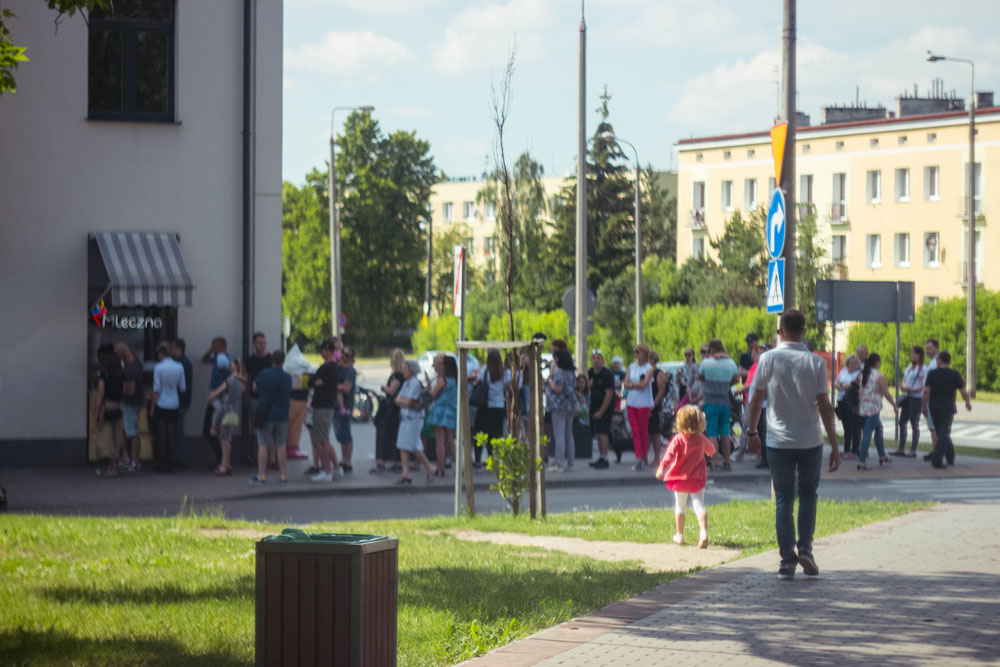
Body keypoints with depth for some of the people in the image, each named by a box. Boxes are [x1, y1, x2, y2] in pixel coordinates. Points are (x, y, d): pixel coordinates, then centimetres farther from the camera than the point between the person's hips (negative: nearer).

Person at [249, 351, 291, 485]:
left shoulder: (263, 374, -6)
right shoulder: (287, 378, 1)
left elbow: (255, 389, 11)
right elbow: (289, 398, 11)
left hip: (265, 414, -3)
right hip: (282, 416, 3)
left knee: (263, 445, 2)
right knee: (280, 446, 10)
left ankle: (261, 476, 1)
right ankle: (284, 476, 10)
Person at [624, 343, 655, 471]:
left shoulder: (649, 368, -3)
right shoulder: (632, 366, 12)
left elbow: (644, 384, -14)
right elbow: (626, 384, 5)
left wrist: (631, 384, -3)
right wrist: (637, 384, -12)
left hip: (644, 403, -5)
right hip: (631, 402, 5)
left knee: (643, 430, 0)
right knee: (635, 431, -1)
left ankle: (643, 458, 8)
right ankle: (638, 458, -3)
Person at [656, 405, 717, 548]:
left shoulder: (678, 439, -12)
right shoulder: (701, 439, 2)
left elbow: (670, 453, -27)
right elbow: (711, 450, 21)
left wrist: (662, 467, -37)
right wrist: (709, 452, 44)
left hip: (680, 477, -2)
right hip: (698, 478, 2)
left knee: (680, 507, 15)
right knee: (699, 506, -3)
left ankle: (679, 535, 24)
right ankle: (704, 532, -25)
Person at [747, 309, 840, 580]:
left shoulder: (768, 359, -5)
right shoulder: (815, 362, -5)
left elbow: (756, 400, 0)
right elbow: (824, 406, -5)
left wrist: (752, 432, 15)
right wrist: (834, 446, 0)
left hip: (778, 442, 0)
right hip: (810, 442, 0)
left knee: (783, 500, 5)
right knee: (808, 495, 17)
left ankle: (788, 561, 2)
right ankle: (805, 549, 4)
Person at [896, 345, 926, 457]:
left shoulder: (923, 369, -6)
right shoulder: (909, 367, 17)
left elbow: (923, 386, -11)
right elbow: (903, 382, 14)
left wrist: (912, 389, -24)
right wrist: (905, 386, -8)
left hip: (916, 398, -8)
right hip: (906, 398, 8)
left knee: (914, 424, -4)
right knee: (902, 422, 8)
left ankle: (913, 451, 0)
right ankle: (901, 449, 16)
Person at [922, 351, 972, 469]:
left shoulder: (932, 374, -3)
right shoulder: (954, 374, -4)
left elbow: (926, 391, -9)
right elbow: (963, 391, -1)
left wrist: (923, 406, -2)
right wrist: (968, 403, 15)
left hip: (934, 408, 2)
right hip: (948, 408, -2)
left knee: (941, 433, 16)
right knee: (944, 434, -2)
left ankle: (950, 458, 25)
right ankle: (937, 459, -15)